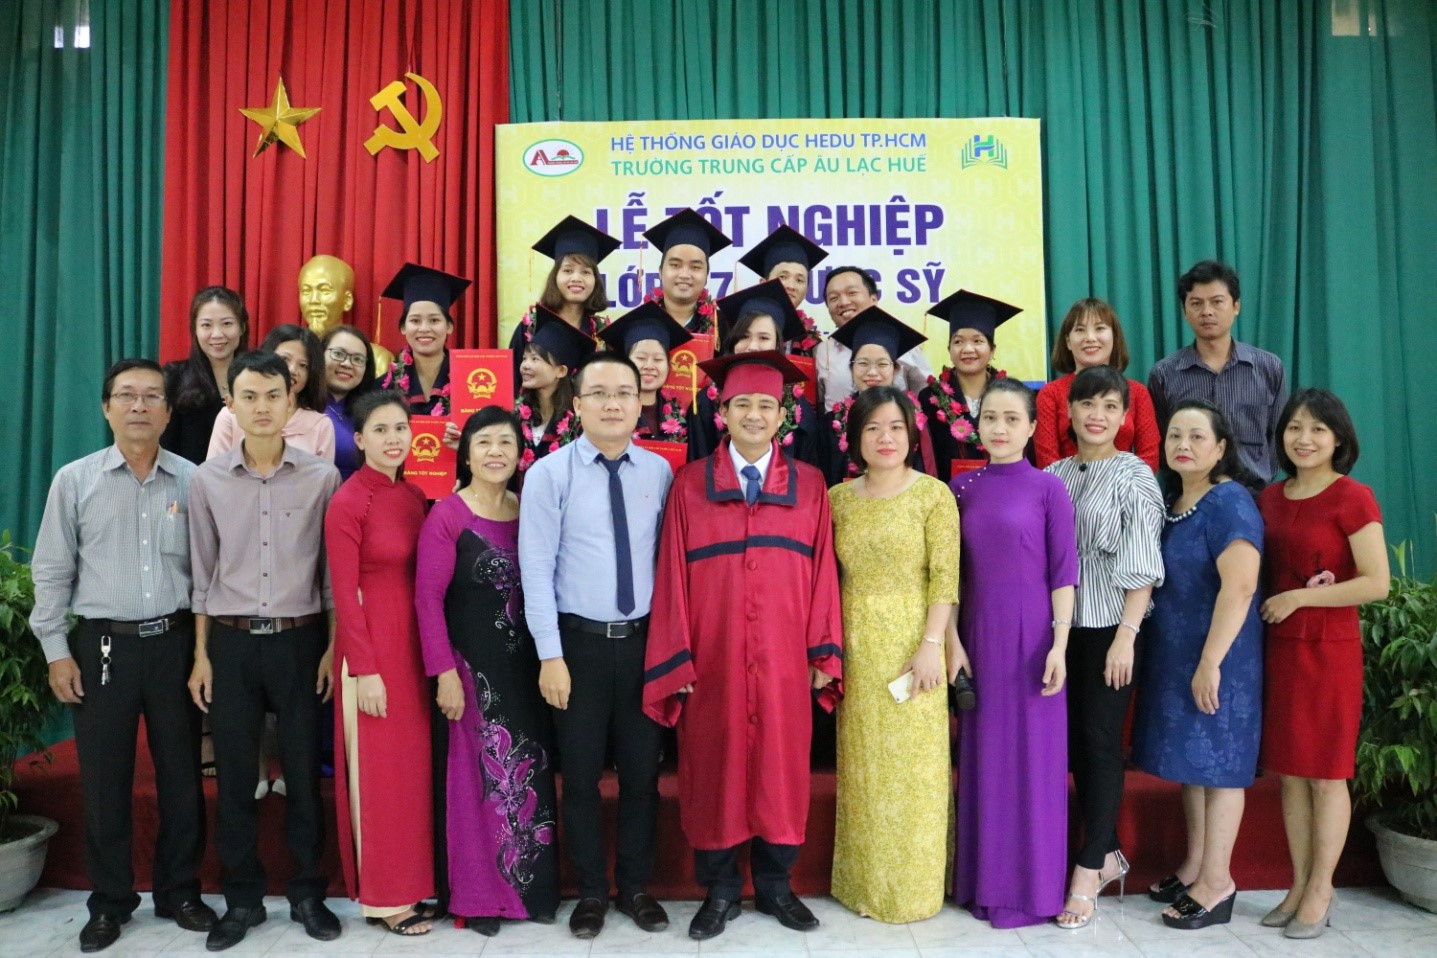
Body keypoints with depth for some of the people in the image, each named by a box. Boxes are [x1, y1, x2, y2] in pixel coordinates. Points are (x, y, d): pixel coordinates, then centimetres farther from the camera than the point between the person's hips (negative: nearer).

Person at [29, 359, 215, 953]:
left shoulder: (192, 480, 1)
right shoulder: (75, 480, 1)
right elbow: (51, 572, 3)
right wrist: (57, 651, -2)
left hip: (176, 642, 1)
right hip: (103, 644, 0)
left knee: (181, 773, 9)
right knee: (103, 778, 8)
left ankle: (179, 892, 26)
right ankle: (109, 901, 26)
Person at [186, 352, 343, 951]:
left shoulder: (322, 477, -3)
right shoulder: (207, 480, 1)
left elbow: (334, 570, 1)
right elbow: (203, 573, 6)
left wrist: (333, 647, -1)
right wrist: (202, 654, 4)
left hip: (299, 638, -1)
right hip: (231, 640, 1)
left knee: (303, 771, 7)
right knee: (234, 775, 9)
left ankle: (307, 894, 23)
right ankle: (242, 898, 25)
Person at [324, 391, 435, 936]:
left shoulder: (414, 497, 8)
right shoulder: (348, 502, -12)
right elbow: (344, 594, -13)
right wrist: (364, 670, -15)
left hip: (413, 643, 7)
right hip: (372, 646, -7)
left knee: (413, 764, 12)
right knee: (379, 771, 4)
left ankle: (408, 885, 26)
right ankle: (381, 897, 19)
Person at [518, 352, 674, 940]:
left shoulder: (659, 472, 2)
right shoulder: (549, 473, -6)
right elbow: (536, 568, -8)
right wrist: (551, 655, -12)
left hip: (644, 641, 2)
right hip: (579, 642, -2)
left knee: (642, 771, 12)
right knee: (581, 775, 10)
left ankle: (636, 887, 32)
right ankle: (591, 892, 30)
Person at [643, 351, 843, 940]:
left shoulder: (809, 485, 4)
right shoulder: (690, 484, 1)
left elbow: (823, 572, 3)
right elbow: (674, 576, -1)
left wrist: (824, 653, -1)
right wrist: (677, 659, -6)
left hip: (783, 660, 1)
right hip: (712, 661, -1)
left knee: (781, 769, 10)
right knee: (714, 771, 8)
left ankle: (775, 885, 28)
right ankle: (719, 889, 25)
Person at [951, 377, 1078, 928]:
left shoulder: (1048, 488, -3)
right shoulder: (962, 487, 5)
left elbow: (1064, 572, -4)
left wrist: (1059, 645, -10)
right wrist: (951, 640, -1)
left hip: (1032, 636, -3)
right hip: (978, 636, 3)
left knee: (1033, 759, 4)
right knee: (982, 757, 10)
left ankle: (1031, 886, 19)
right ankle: (983, 880, 24)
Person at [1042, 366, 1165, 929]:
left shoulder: (1134, 476, -4)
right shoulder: (1053, 475, 8)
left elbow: (1142, 566, -9)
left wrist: (1126, 636, -15)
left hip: (1109, 626, -5)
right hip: (1062, 624, 5)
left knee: (1100, 740, 0)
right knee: (1074, 740, 9)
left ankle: (1090, 868, 11)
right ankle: (1108, 854, 25)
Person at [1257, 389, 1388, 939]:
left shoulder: (1352, 498, -9)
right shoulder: (1270, 498, 9)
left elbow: (1376, 583, -15)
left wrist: (1299, 598, -15)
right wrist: (1267, 606, 4)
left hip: (1329, 649, -6)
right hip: (1279, 646, 6)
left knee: (1326, 773, 4)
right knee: (1289, 772, 11)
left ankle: (1320, 892, 17)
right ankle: (1299, 886, 22)